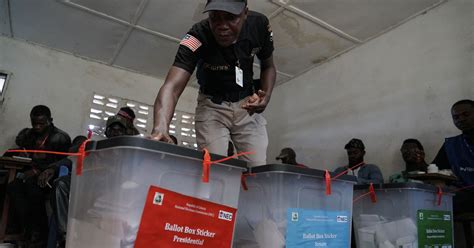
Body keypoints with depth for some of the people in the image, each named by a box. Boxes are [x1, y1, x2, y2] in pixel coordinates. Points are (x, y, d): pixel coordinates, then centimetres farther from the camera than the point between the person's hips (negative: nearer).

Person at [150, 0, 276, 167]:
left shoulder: (259, 24, -16)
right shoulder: (196, 38, -27)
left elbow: (268, 66, 1)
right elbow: (172, 87, -38)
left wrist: (266, 96, -18)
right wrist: (160, 127, -57)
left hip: (247, 104, 3)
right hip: (212, 105, -2)